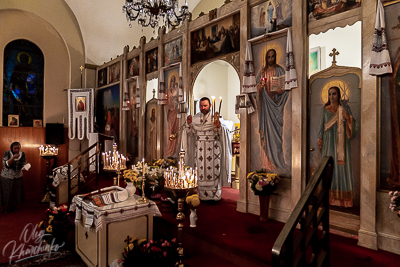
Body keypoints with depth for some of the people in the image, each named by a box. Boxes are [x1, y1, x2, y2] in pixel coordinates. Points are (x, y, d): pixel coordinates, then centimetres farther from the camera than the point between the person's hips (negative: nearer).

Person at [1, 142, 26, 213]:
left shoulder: (22, 154, -4)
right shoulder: (7, 153, -13)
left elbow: (23, 165, 1)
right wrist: (13, 157, -30)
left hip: (18, 177, 3)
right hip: (7, 177, -3)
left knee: (16, 192, 10)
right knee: (7, 193, 5)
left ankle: (12, 207, 29)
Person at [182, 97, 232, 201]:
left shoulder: (216, 117, 1)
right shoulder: (194, 118, 10)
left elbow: (224, 133, -3)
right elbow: (190, 133, 9)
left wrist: (219, 126, -22)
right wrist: (189, 124, -7)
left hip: (213, 150, -2)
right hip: (199, 150, 3)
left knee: (213, 171, -1)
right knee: (200, 171, 3)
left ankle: (214, 195, 8)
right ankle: (200, 194, 13)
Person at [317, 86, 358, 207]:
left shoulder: (345, 109, 5)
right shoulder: (325, 109, 9)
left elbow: (353, 126, 4)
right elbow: (322, 124, 9)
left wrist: (348, 118, -15)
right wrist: (320, 138, -1)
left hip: (341, 143, -1)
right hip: (329, 142, 1)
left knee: (342, 167, -2)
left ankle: (343, 198, 6)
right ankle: (330, 197, 9)